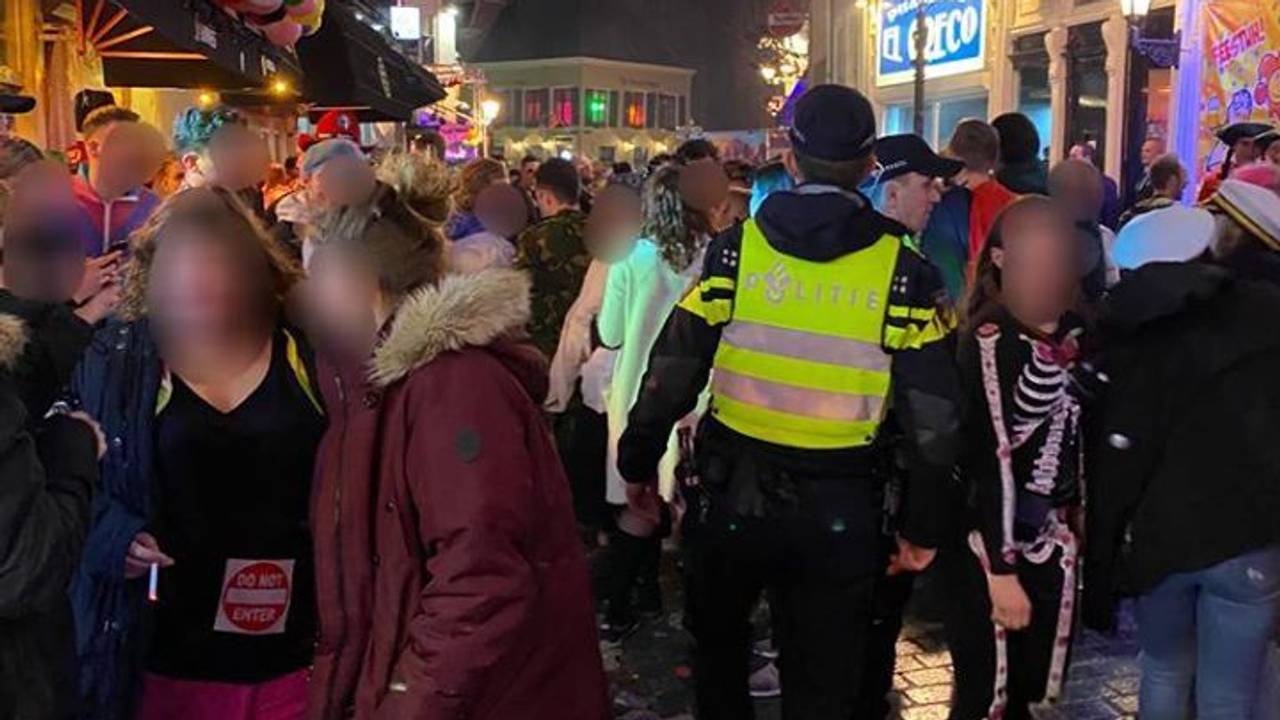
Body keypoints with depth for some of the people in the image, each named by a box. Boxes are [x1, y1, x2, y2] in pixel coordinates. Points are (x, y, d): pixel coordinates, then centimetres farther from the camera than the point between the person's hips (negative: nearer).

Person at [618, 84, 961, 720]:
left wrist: (638, 463, 9)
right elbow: (934, 413, -6)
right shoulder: (904, 272, -6)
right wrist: (922, 526, 5)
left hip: (729, 493, 1)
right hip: (838, 512, 0)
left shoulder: (736, 248, -7)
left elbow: (672, 369, -5)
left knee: (718, 650, 26)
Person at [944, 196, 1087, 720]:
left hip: (1052, 539, 6)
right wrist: (1000, 568, -19)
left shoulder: (1077, 334, 4)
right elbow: (988, 459, -18)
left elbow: (1080, 436, 10)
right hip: (988, 541, -6)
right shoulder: (990, 341, -15)